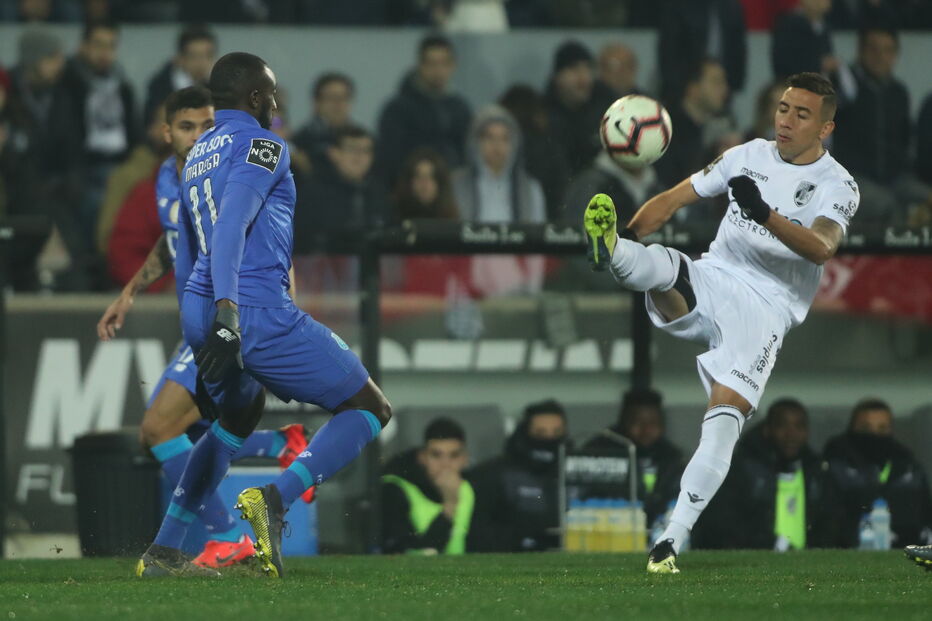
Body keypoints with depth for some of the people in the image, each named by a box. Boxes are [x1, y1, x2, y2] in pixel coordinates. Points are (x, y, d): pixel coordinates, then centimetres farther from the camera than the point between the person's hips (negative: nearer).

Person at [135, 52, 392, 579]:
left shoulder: (196, 156, 22)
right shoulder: (261, 145, -5)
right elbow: (230, 227, -20)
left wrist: (203, 327, 35)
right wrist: (227, 314, -29)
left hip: (199, 313, 9)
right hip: (257, 312, -9)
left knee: (237, 418, 33)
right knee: (370, 409, 3)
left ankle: (164, 552, 26)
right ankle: (275, 499, -17)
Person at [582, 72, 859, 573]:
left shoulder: (836, 185, 0)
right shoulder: (750, 156, 13)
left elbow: (822, 248, -20)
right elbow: (675, 197, 12)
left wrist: (766, 215, -37)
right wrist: (631, 232, -8)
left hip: (765, 309, -4)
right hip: (710, 283, 4)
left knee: (725, 416, -20)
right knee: (661, 265, -30)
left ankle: (672, 540, -20)